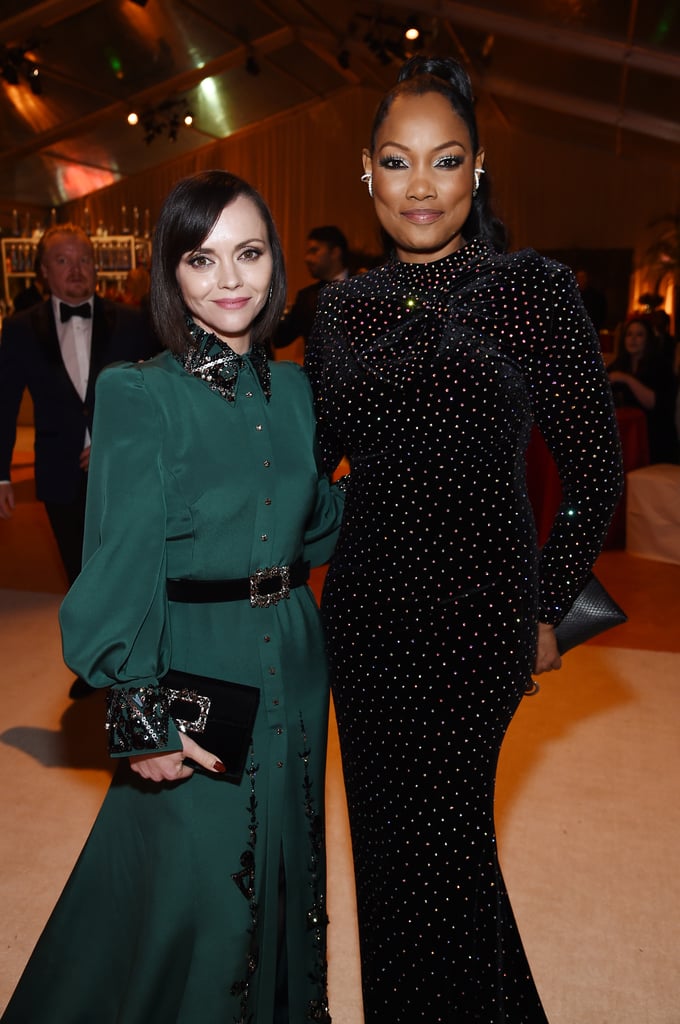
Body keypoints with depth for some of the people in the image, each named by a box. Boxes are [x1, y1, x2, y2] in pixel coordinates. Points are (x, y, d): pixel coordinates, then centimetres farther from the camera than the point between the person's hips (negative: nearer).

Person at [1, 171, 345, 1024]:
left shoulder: (292, 390, 6)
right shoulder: (139, 394, -11)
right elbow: (120, 567, -15)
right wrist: (139, 711, -19)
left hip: (291, 661, 6)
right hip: (192, 670, -5)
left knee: (283, 870, 21)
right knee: (193, 883, 7)